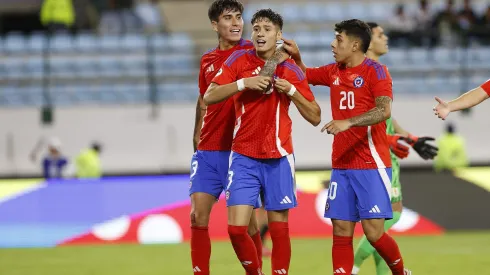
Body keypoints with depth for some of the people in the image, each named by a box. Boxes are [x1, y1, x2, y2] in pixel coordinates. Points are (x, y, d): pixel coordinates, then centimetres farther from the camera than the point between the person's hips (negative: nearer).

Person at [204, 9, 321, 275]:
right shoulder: (239, 60, 0)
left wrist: (292, 91, -11)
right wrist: (243, 83, -20)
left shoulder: (290, 70, 1)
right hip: (243, 157, 0)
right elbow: (209, 97, -9)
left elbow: (315, 117, 3)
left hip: (278, 158, 0)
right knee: (236, 228, -7)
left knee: (278, 228, 1)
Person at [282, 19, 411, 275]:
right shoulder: (333, 72, 13)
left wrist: (348, 122, -31)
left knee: (374, 232, -8)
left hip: (371, 166, -6)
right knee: (341, 232, 0)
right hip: (341, 166, 6)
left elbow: (384, 110, -21)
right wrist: (295, 56, 11)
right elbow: (304, 74, 31)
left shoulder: (375, 71, -7)